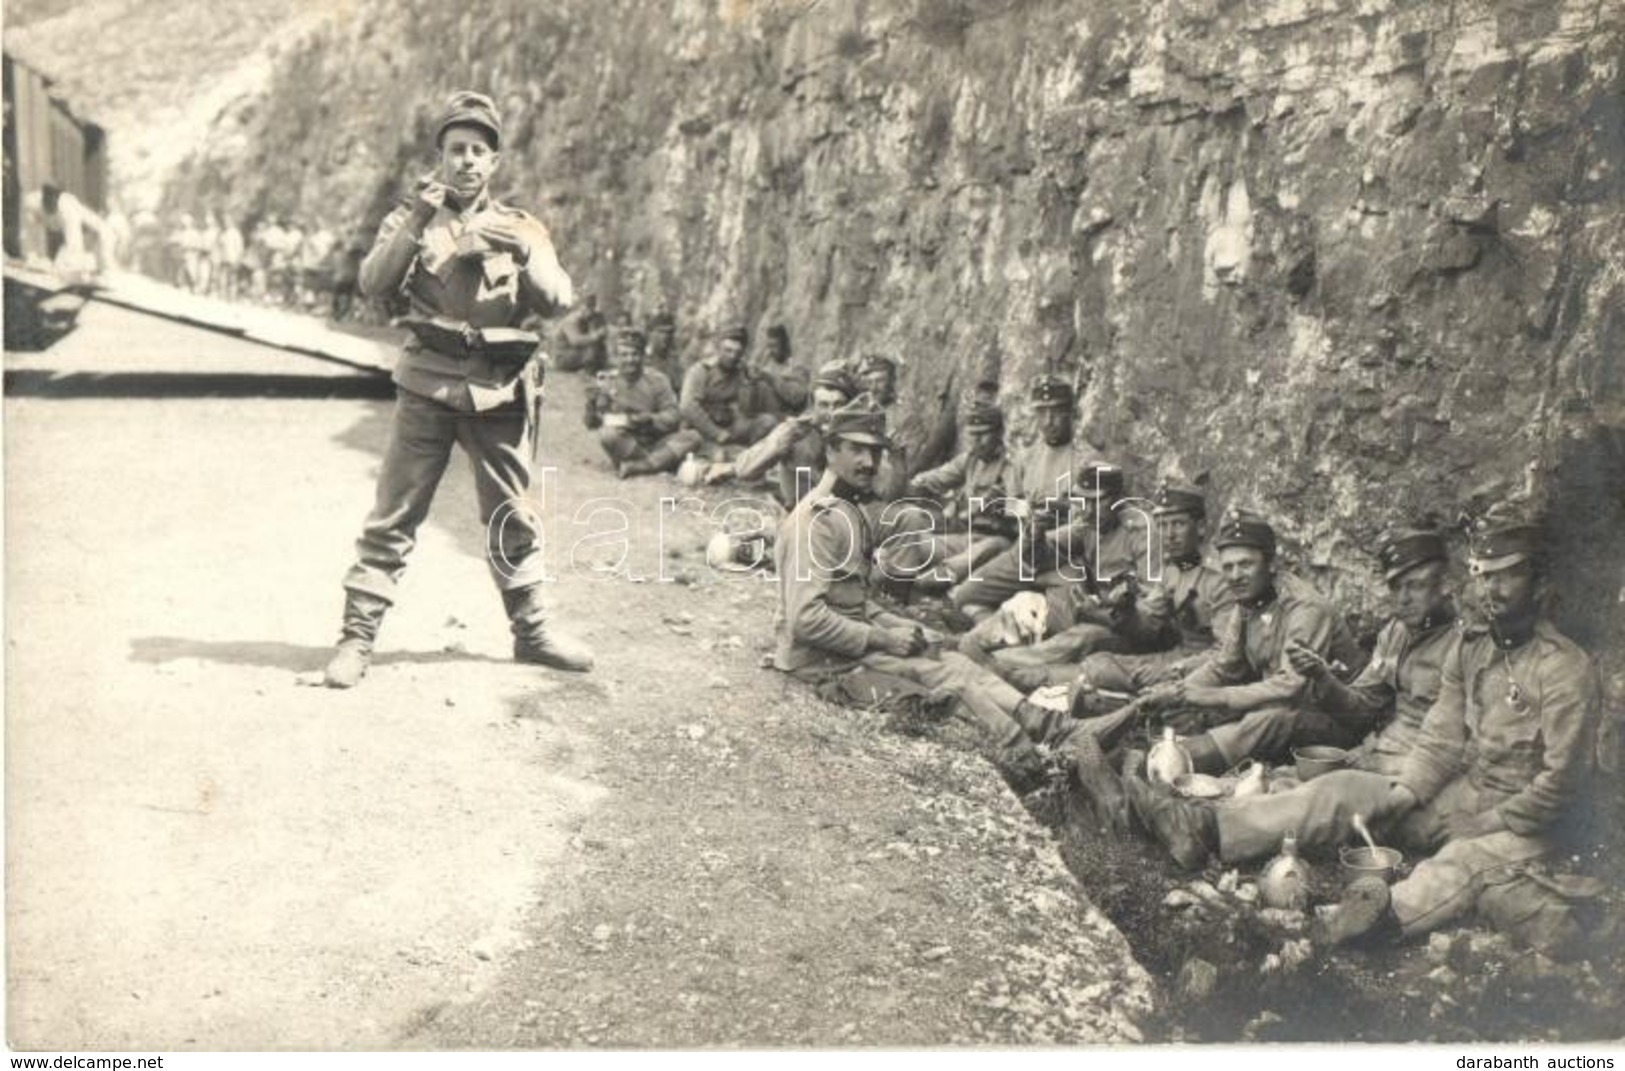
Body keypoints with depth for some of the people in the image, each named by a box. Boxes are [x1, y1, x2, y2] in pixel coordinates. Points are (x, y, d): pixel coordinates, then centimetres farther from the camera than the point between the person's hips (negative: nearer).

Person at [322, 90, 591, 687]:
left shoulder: (521, 228, 11)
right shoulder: (412, 220, 7)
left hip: (499, 392, 2)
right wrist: (416, 222, -18)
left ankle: (531, 631, 24)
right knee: (393, 517, -3)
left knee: (511, 519, 11)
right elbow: (373, 285, -8)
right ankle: (358, 635, 3)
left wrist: (525, 253, -18)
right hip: (429, 385, -1)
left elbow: (557, 302, -1)